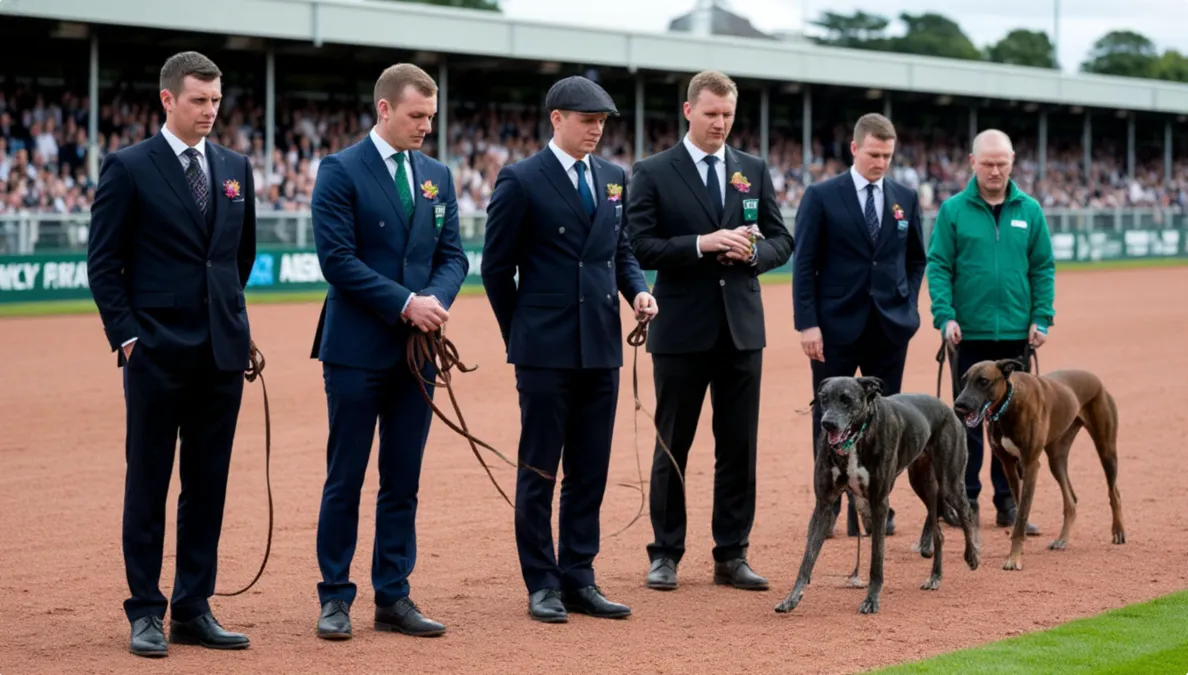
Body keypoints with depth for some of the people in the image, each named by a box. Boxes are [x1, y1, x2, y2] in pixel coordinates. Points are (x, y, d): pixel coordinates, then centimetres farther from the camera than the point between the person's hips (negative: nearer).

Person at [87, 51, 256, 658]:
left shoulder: (235, 168, 10)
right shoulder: (128, 168, -4)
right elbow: (103, 261, -4)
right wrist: (125, 334, -9)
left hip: (223, 351, 5)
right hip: (157, 354, -5)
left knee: (207, 485, 8)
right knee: (148, 485, 2)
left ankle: (193, 609, 15)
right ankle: (145, 613, 9)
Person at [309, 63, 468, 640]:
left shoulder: (437, 176, 12)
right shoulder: (341, 171, -6)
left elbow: (452, 254, 10)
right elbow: (337, 258, -13)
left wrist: (437, 300, -11)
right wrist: (404, 304, -16)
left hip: (417, 349, 5)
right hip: (357, 348, -5)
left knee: (402, 482, 7)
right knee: (345, 480, 1)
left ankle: (393, 598, 14)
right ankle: (335, 599, 8)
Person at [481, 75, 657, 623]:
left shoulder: (613, 178, 11)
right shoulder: (521, 181, -6)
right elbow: (496, 267, -1)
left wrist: (638, 289, -1)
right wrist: (520, 336, 3)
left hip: (601, 347, 6)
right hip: (546, 349, -6)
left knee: (590, 471, 8)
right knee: (538, 471, 2)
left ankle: (578, 579, 16)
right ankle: (542, 585, 9)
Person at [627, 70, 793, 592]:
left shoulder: (754, 171, 9)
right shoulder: (653, 173, -2)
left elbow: (781, 241, 10)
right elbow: (640, 247, -9)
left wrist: (752, 251, -12)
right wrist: (701, 244, -20)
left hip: (742, 328, 3)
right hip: (681, 329, -3)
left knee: (739, 448, 5)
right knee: (672, 447, 5)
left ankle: (732, 556, 13)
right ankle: (665, 555, 14)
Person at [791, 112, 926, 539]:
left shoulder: (905, 198, 8)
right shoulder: (822, 196, -3)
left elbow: (916, 259, 19)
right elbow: (804, 264, -5)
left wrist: (908, 304, 5)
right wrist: (807, 323, -11)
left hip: (890, 326, 3)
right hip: (836, 327, -3)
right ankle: (827, 507, 12)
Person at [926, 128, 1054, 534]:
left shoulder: (1029, 211, 4)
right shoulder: (953, 210, -1)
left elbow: (1043, 268, 6)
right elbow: (938, 267, -3)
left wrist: (1042, 318, -4)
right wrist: (945, 317, -14)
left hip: (1016, 333, 2)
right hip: (969, 332, -1)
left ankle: (1008, 503, 13)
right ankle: (965, 498, 15)